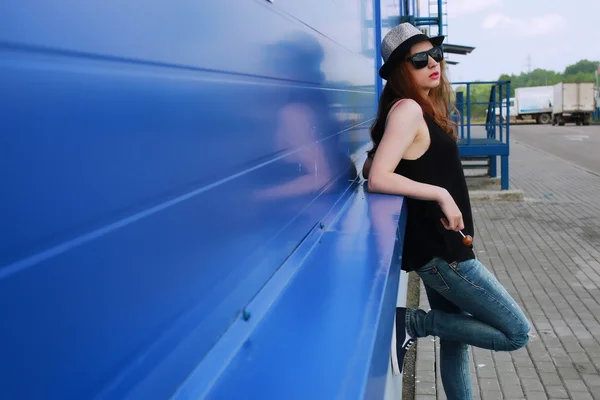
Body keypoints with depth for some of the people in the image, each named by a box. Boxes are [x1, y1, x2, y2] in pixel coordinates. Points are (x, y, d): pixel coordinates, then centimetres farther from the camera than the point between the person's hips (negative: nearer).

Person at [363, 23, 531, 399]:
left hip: (438, 246, 9)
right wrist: (440, 194, -22)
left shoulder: (425, 109, 11)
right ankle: (413, 322, -2)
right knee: (517, 333, -1)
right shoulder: (408, 109, -17)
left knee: (455, 337, 21)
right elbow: (377, 179, -26)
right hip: (438, 249, -9)